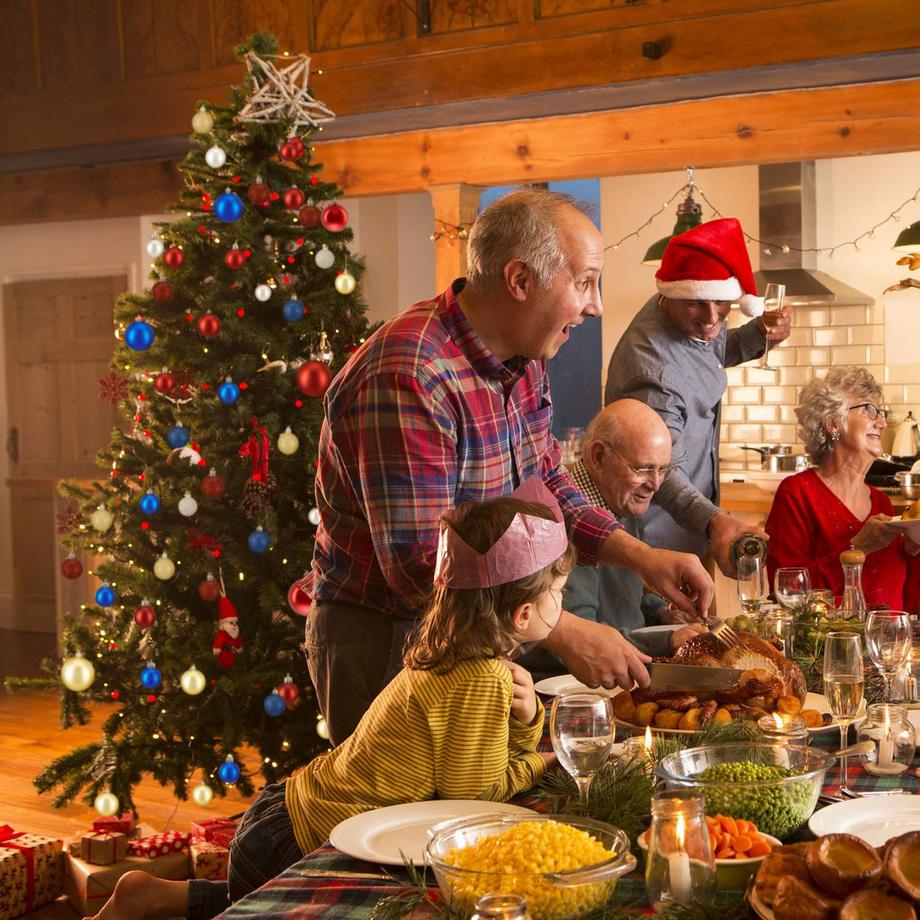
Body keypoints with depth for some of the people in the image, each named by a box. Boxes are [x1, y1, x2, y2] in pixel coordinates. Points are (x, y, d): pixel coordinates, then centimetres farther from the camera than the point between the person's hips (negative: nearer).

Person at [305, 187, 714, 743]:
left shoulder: (523, 358, 1)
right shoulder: (405, 380, -30)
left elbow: (547, 484, 13)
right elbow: (421, 568, -31)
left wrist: (642, 557, -1)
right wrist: (567, 635, -29)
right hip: (383, 646, -9)